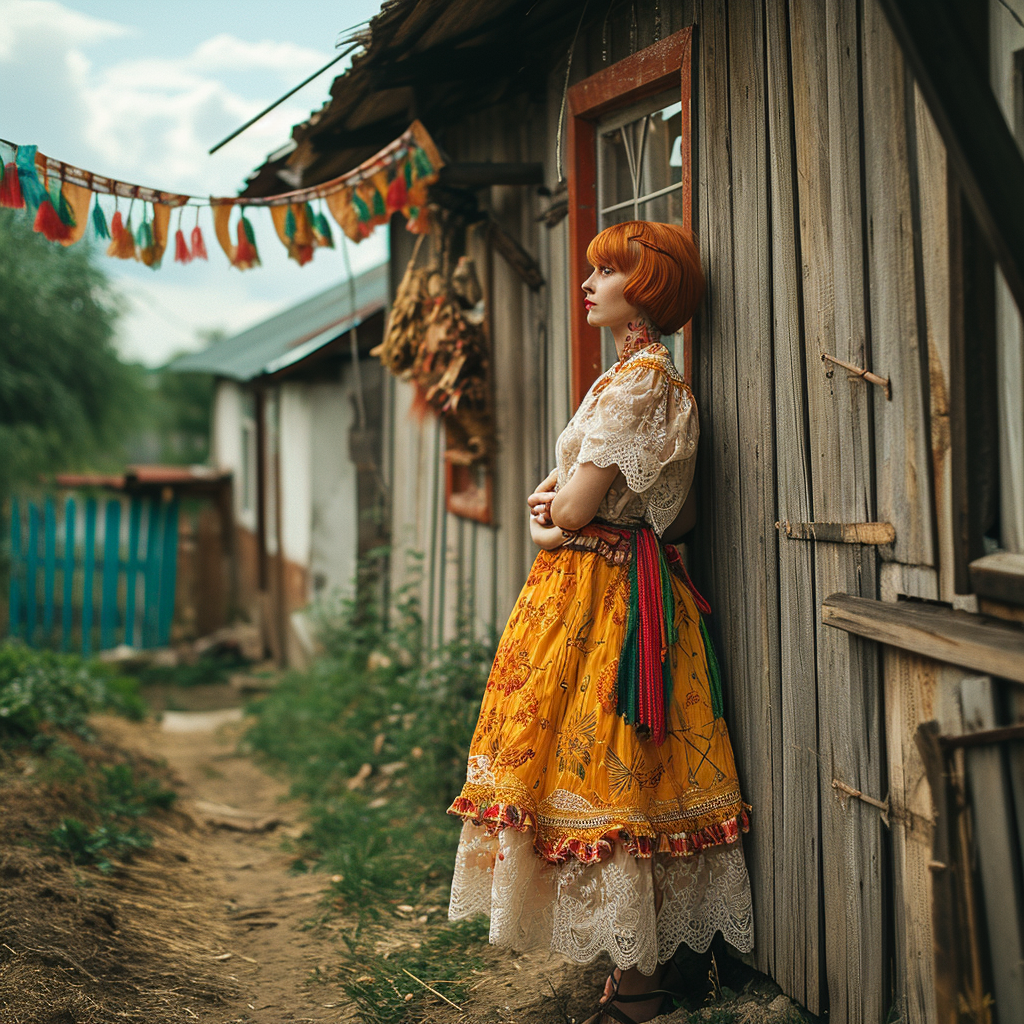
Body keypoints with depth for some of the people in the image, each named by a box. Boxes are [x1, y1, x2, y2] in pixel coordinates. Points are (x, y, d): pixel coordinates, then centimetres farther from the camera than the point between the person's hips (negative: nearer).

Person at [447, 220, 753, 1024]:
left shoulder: (642, 377, -14)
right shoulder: (635, 374, 17)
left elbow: (576, 508, -18)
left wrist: (553, 510, 2)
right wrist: (555, 501, 0)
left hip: (606, 596, -10)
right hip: (594, 587, 10)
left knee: (610, 776, -4)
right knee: (618, 777, 12)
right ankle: (641, 959, 21)